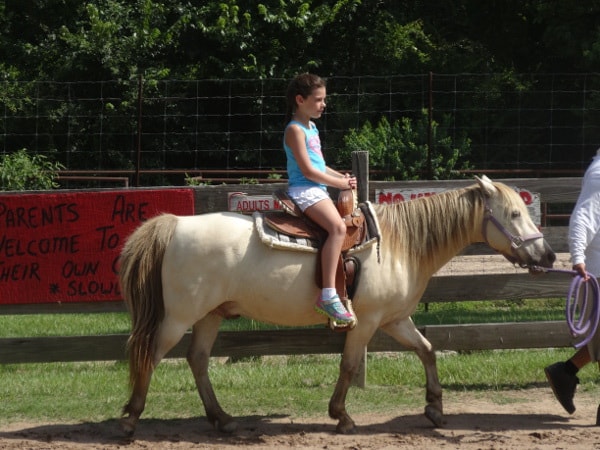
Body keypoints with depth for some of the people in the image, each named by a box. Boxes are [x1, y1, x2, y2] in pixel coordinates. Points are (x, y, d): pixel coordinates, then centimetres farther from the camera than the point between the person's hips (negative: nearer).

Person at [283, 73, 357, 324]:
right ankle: (328, 295, -39)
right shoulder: (295, 130, -10)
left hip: (317, 190, 11)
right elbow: (308, 170, -16)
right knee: (337, 227, -30)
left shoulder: (311, 128, 20)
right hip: (303, 190, -11)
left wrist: (342, 177, 10)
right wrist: (340, 183, -10)